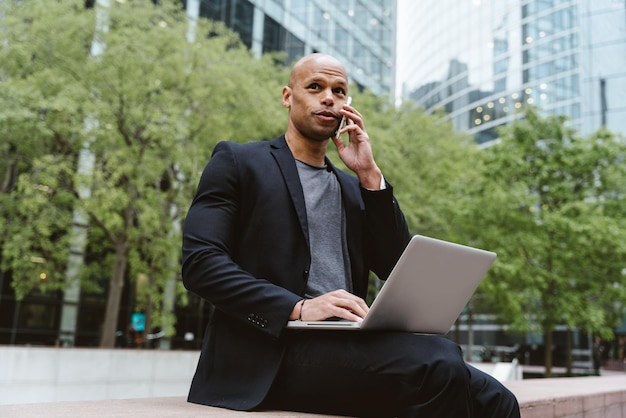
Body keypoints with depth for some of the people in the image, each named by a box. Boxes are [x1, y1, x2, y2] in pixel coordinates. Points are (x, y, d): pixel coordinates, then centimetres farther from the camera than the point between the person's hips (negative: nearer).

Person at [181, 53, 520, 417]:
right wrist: (298, 308, -20)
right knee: (439, 362, -29)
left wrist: (370, 175, 3)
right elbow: (200, 261, -7)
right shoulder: (237, 162, 7)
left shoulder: (353, 188, 22)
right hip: (274, 351, -5)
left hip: (347, 348, 6)